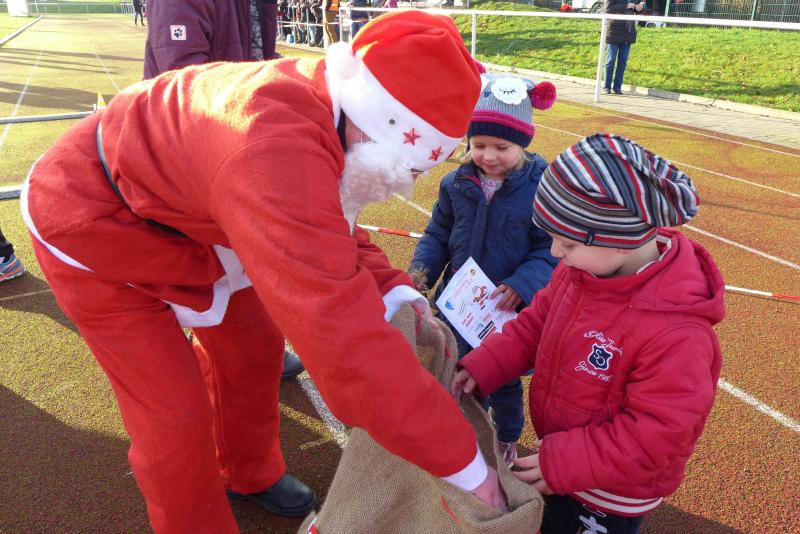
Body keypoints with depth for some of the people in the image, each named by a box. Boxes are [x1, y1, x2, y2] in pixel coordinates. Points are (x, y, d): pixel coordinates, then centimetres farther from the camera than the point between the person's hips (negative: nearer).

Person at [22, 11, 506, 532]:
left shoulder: (318, 100, -14)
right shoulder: (278, 151, -43)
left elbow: (332, 230, 2)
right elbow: (345, 339, -46)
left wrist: (394, 292, -14)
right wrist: (467, 465, -36)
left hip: (176, 215, 8)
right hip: (93, 228, -7)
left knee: (253, 347, 13)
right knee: (176, 412, -4)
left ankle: (248, 474, 40)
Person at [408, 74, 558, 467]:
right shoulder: (456, 183, -6)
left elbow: (551, 250, -15)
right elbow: (438, 233, 3)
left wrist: (521, 285, -29)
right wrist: (422, 269, -13)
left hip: (510, 310, -3)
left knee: (505, 380, 18)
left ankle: (507, 438, 46)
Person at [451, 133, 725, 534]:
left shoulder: (676, 333, -36)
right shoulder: (581, 268, -15)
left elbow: (656, 434, -30)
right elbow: (535, 324, -2)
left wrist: (560, 461, -30)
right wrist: (482, 367, -14)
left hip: (614, 497, -6)